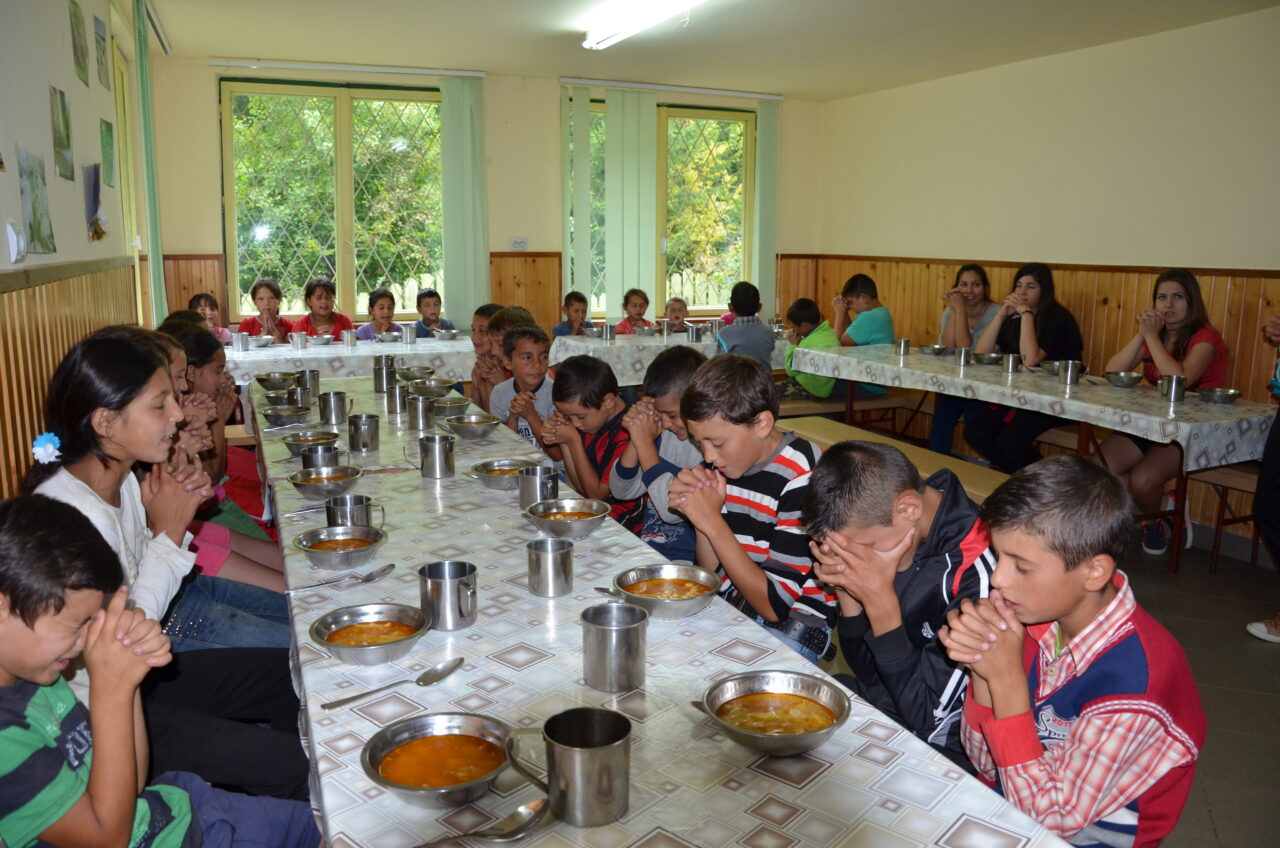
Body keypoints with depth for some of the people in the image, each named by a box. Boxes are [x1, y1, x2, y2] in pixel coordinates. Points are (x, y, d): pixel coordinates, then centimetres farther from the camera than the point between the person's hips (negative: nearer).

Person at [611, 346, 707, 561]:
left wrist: (645, 443, -15)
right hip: (645, 549, 7)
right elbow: (621, 491, 9)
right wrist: (636, 439, -7)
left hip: (684, 559, -7)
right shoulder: (667, 432, 5)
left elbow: (673, 510, -24)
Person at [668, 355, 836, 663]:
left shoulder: (804, 479, -21)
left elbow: (775, 605, -20)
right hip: (728, 609, 7)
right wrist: (698, 516, -11)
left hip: (792, 627, -7)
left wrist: (713, 522, -20)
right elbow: (713, 576, 7)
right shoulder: (723, 464, 1)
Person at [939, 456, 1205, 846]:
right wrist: (982, 667, -20)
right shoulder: (1038, 619, -10)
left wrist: (1006, 678, -27)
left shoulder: (1132, 679, -26)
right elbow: (988, 764, -3)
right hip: (1019, 794, 5)